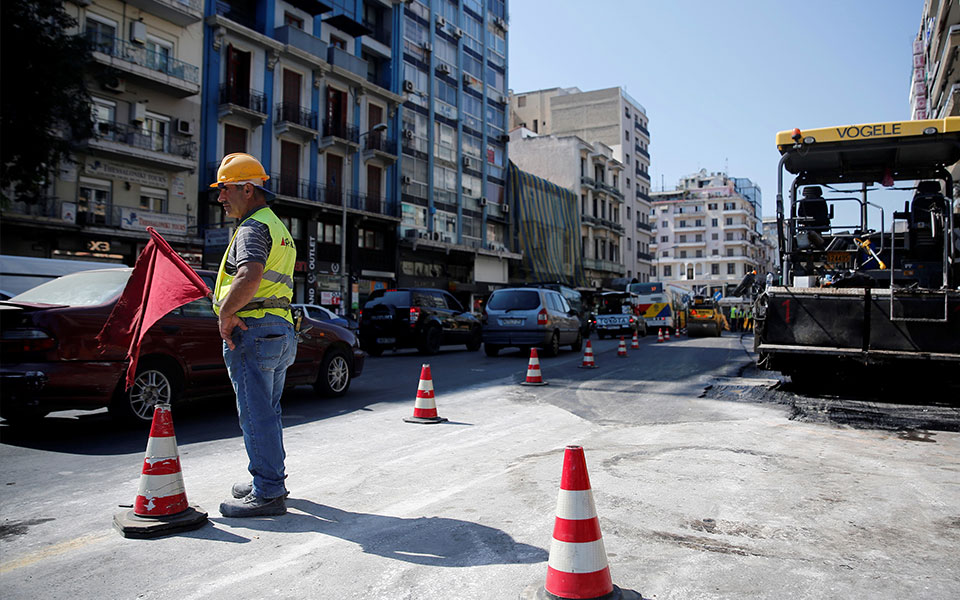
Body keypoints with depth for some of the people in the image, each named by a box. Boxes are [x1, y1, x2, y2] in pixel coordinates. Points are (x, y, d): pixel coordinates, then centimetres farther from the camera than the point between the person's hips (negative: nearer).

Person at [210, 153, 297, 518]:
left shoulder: (253, 227, -11)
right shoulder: (279, 228, 21)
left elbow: (250, 276, -30)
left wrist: (226, 313, -18)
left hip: (252, 330, -10)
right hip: (282, 330, 10)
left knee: (256, 414, -4)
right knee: (268, 412, 18)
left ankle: (267, 494, 2)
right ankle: (272, 480, 29)